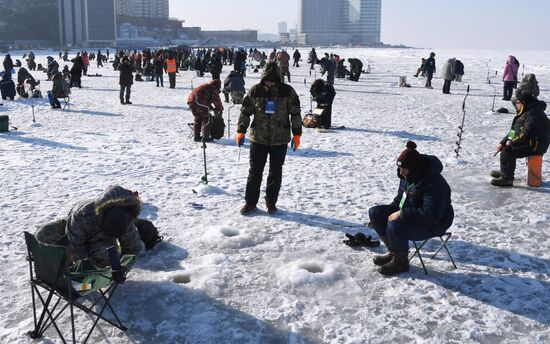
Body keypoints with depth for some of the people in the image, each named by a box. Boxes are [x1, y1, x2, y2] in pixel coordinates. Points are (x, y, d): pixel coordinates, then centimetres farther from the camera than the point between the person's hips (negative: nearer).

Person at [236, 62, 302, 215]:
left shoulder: (288, 91, -4)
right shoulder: (255, 91, -2)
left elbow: (295, 114, 2)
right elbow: (245, 112, 4)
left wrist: (297, 134, 0)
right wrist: (241, 131, -2)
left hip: (280, 140, 0)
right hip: (258, 138, 0)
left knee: (276, 172, 9)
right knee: (255, 171, 4)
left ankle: (271, 202, 23)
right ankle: (250, 202, 14)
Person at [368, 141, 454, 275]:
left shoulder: (433, 183, -30)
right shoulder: (407, 176, 0)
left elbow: (431, 215, -33)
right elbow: (400, 198, 17)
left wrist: (402, 214, -32)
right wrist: (392, 211, 0)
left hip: (432, 224, -9)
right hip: (408, 213, 10)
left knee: (394, 227, -33)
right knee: (375, 213, 0)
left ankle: (401, 262, -6)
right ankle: (394, 252, 10)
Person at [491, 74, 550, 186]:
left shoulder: (534, 114, -21)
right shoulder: (524, 113, 15)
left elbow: (527, 135, -29)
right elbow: (514, 131, 17)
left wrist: (512, 142, -17)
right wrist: (503, 142, 8)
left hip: (535, 146, -11)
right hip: (529, 144, 11)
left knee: (507, 151, -23)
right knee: (505, 146, 19)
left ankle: (507, 178, -20)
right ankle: (504, 172, 29)